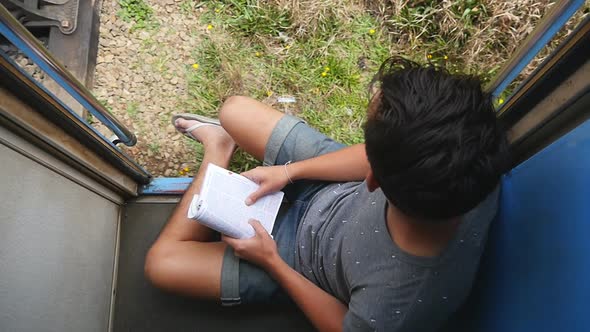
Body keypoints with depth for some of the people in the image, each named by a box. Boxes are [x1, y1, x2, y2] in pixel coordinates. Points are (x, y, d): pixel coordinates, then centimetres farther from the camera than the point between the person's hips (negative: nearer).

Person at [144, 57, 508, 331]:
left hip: (313, 256, -3)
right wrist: (290, 171, -9)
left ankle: (217, 151, 22)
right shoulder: (472, 164, -31)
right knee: (234, 110, 4)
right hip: (341, 186, 4)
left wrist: (271, 261, -12)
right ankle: (221, 138, 42)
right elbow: (393, 155, -10)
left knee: (161, 263, 1)